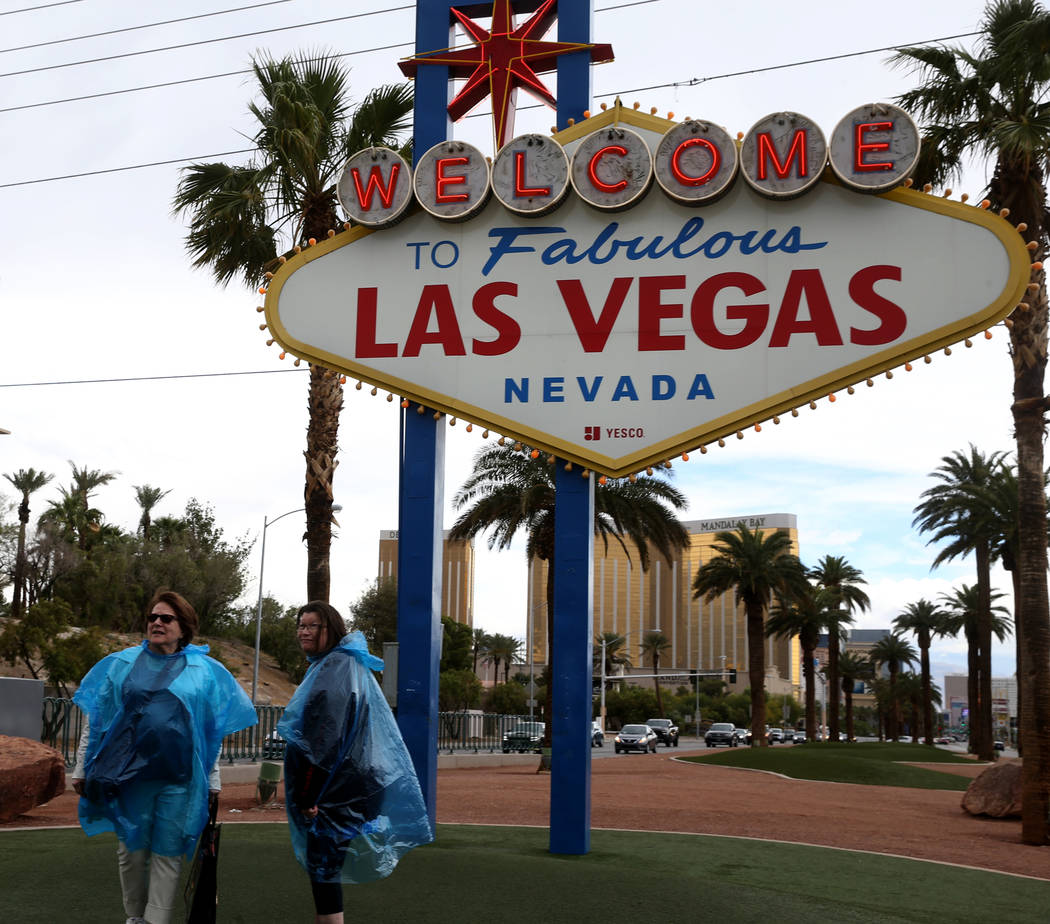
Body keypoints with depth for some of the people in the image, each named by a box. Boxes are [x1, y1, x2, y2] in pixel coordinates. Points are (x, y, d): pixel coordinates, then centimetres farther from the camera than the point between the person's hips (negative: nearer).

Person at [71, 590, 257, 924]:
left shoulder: (205, 671, 6)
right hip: (128, 772, 1)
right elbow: (95, 720, 9)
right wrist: (81, 769, 6)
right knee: (131, 849, 9)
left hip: (179, 778, -1)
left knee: (167, 853, 2)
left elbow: (214, 732, 9)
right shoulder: (120, 664, 7)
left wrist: (213, 782, 8)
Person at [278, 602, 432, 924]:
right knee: (321, 865, 16)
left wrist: (309, 796, -23)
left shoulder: (334, 668, -15)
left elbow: (324, 739, -22)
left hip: (334, 787, -10)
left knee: (323, 868, -5)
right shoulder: (345, 664, 17)